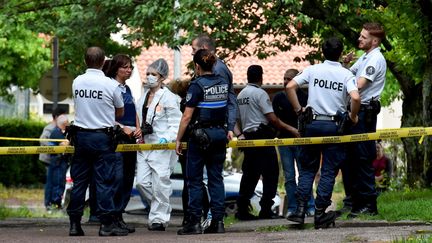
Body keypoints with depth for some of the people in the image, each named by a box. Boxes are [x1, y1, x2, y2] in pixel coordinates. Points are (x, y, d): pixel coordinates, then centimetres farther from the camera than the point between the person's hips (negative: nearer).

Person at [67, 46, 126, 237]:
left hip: (81, 135, 4)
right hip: (102, 137, -4)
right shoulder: (111, 85, -10)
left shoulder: (77, 82, 1)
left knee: (79, 180, 9)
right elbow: (120, 112, 5)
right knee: (104, 180, -2)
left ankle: (74, 223, 10)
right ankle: (107, 223, -4)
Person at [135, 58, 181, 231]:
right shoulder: (144, 97, 18)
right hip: (144, 144, 7)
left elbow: (175, 123, -9)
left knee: (160, 183, -6)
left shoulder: (168, 97, -6)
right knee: (142, 182, 1)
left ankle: (159, 218, 2)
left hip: (163, 146, -7)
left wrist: (167, 138, -22)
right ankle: (162, 210, 18)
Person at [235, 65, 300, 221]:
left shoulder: (240, 95, 14)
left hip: (248, 136, 8)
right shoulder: (260, 93, -10)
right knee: (270, 173, -3)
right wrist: (290, 129, -6)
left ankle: (242, 209, 7)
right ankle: (266, 209, -7)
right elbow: (272, 118, -13)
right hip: (262, 137, -8)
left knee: (249, 174, 10)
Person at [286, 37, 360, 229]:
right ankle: (320, 214, 0)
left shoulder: (313, 70, 1)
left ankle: (300, 209, 2)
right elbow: (355, 98, -19)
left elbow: (290, 87, -5)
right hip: (334, 125, -2)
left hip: (312, 124, 2)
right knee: (329, 171, 3)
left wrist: (298, 109, 5)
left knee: (307, 168, 12)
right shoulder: (346, 74, -5)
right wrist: (353, 116, -2)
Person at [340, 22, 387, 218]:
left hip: (365, 111, -10)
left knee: (363, 158, -9)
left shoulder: (376, 59, -12)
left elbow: (359, 85, -18)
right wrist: (345, 65, 3)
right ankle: (352, 200, 17)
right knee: (348, 156, 11)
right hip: (354, 111, 10)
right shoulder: (364, 57, 19)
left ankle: (369, 204, -6)